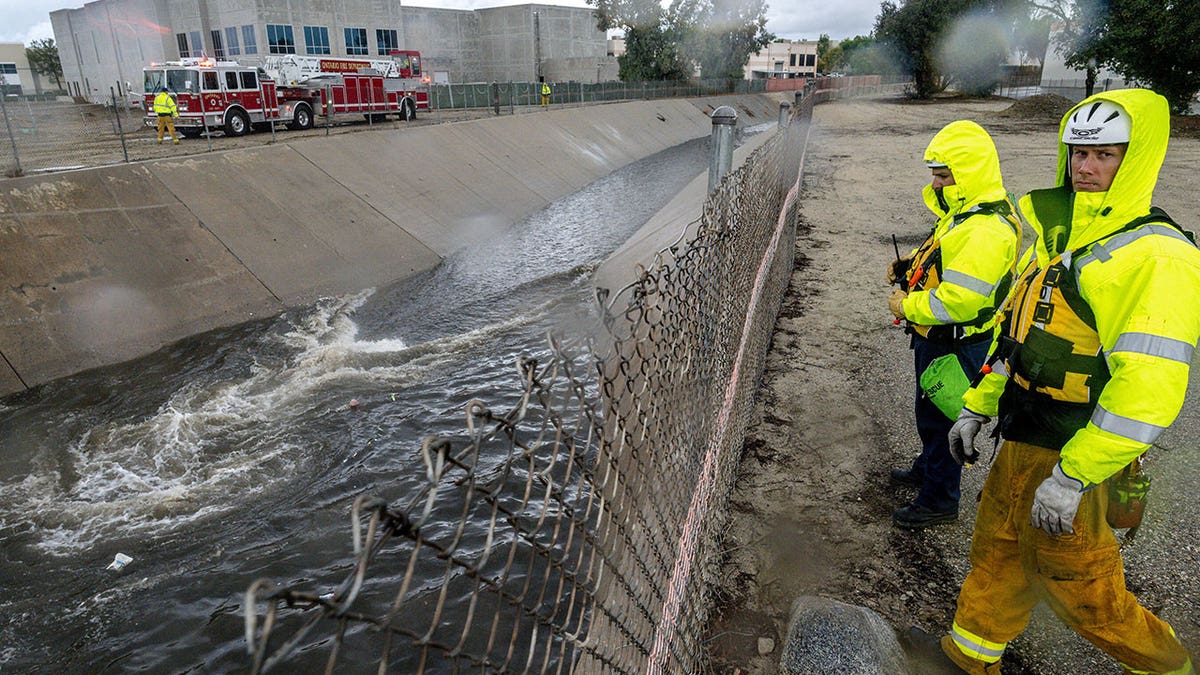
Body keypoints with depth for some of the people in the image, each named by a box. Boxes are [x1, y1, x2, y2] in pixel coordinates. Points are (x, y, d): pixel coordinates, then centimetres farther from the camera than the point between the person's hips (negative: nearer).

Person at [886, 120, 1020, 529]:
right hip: (937, 338, 10)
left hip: (956, 346, -10)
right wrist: (912, 265, 6)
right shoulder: (967, 211, 7)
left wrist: (908, 306, -20)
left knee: (940, 418, 4)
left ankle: (939, 499, 20)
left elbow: (959, 300, -33)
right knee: (931, 413, 26)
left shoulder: (986, 230, -28)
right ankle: (928, 468, 47)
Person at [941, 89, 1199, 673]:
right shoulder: (1052, 236, 10)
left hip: (1074, 455, -8)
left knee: (1079, 587, 8)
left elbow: (1148, 388, -26)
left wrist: (1072, 476, -25)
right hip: (1020, 439, 8)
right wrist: (978, 407, 15)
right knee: (998, 553, 19)